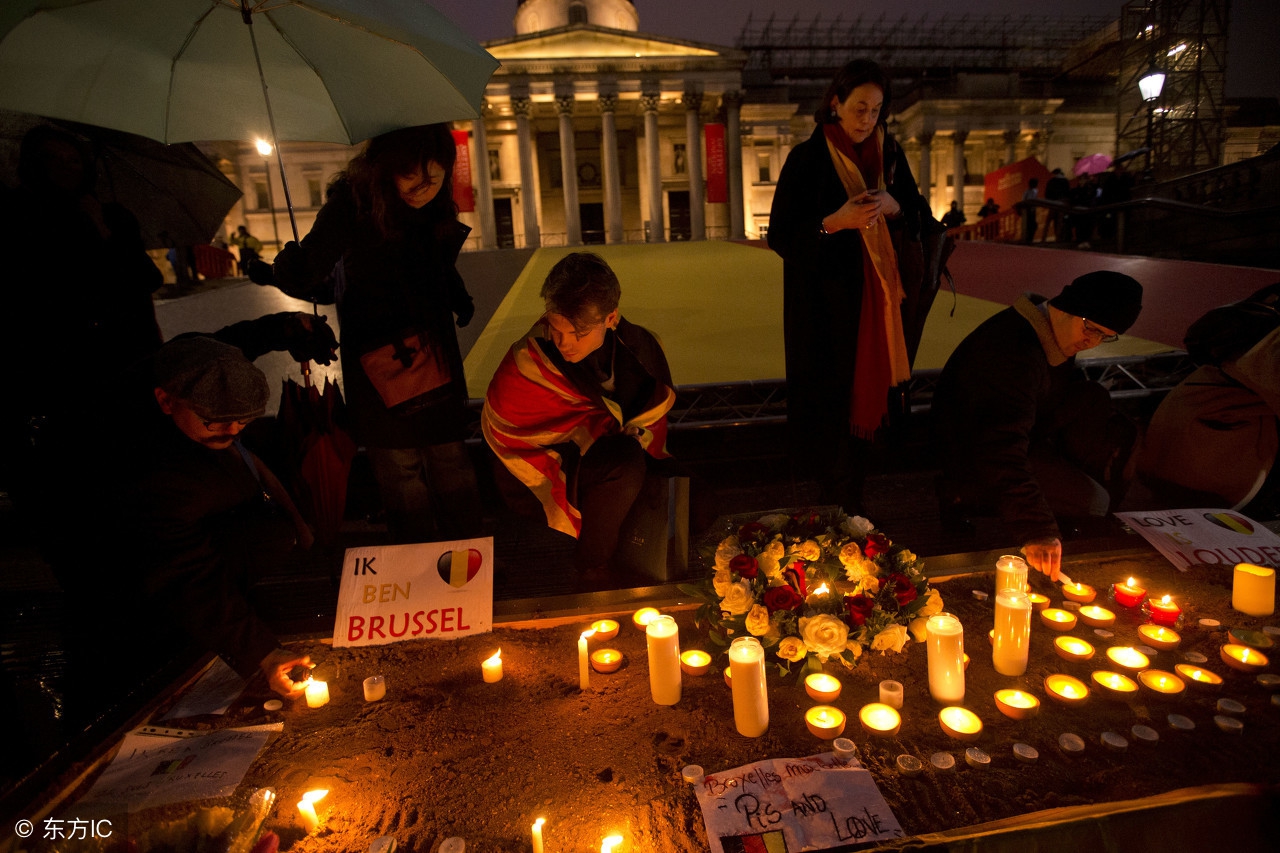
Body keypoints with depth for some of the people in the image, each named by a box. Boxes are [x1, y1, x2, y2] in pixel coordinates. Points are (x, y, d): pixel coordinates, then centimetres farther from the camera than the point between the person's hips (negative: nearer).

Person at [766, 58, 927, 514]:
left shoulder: (888, 153, 7)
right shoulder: (807, 158, -7)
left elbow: (915, 216, 13)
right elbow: (780, 236, -10)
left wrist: (893, 206, -9)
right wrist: (835, 222, -22)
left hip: (875, 295, 5)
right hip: (824, 301, -5)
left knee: (867, 388, 8)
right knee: (831, 391, -2)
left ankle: (853, 489, 22)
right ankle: (837, 498, 13)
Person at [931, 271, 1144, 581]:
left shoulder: (1053, 335, 0)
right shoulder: (1012, 352, -32)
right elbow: (1001, 450, -41)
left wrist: (1119, 437, 4)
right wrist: (1036, 530, -46)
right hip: (976, 463, -9)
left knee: (1094, 400, -5)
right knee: (1090, 501, -18)